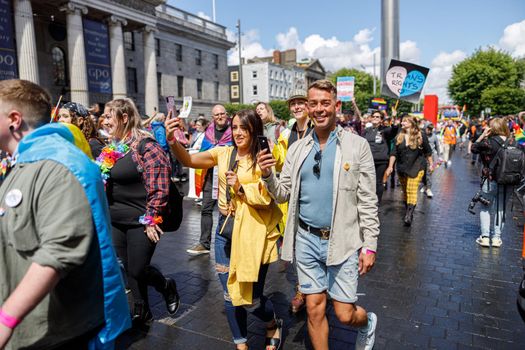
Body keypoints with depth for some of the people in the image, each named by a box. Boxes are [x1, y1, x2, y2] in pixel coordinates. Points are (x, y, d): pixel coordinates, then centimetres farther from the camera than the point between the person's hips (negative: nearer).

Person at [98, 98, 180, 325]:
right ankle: (142, 312, 31)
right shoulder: (112, 148, 10)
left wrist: (150, 220, -18)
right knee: (129, 270, 13)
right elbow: (105, 183, 20)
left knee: (138, 270, 0)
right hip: (116, 221, 8)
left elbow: (159, 187, -19)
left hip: (140, 222, -7)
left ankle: (167, 287, 30)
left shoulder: (145, 146, -15)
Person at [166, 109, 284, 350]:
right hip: (226, 227, 4)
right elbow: (189, 161, -9)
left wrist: (240, 186, -21)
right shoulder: (223, 153, 4)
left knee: (251, 298, 3)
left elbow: (265, 199, -9)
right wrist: (172, 141, -26)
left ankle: (273, 325, 38)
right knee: (230, 294, 13)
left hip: (252, 231, -4)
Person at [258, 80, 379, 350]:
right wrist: (268, 175, -13)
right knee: (315, 309, 12)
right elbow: (283, 194, 6)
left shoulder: (357, 145, -5)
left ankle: (368, 322, 41)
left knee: (345, 315, 6)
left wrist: (370, 245, -8)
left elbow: (368, 201, -5)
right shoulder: (297, 148, 5)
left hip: (342, 241, -3)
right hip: (306, 239, 3)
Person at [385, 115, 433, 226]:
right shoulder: (399, 137, 5)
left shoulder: (421, 136, -3)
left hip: (416, 167, -4)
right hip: (402, 168, 4)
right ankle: (408, 212, 27)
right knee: (405, 191, 12)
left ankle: (409, 215, -17)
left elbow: (428, 151, 6)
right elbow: (394, 153, 3)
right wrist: (390, 166, -4)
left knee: (412, 190, -13)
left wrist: (430, 164, 7)